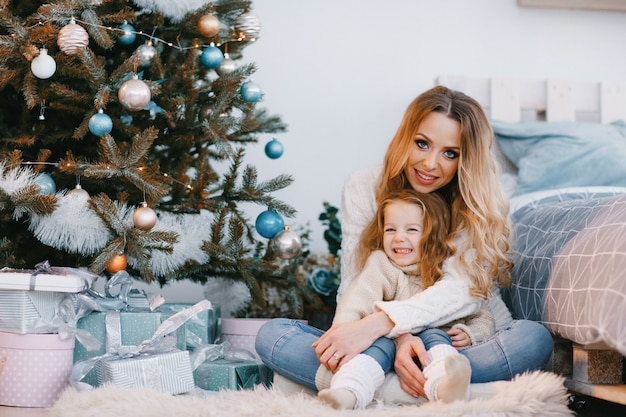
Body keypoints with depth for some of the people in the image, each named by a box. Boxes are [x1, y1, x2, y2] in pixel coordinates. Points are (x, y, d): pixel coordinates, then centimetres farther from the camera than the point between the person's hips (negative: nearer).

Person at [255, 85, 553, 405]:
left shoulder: (482, 204, -4)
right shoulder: (363, 188, -2)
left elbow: (462, 288, -19)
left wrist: (379, 324, -35)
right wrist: (399, 337, -29)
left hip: (466, 342, 0)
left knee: (534, 339, -32)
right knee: (271, 335, -20)